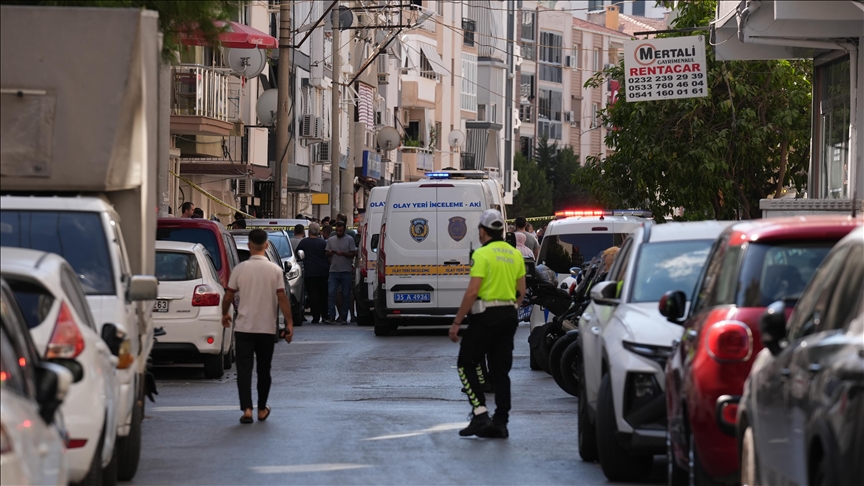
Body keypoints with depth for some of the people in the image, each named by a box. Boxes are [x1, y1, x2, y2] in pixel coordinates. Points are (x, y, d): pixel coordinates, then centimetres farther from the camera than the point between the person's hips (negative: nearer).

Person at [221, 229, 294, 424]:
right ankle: (262, 409, 23)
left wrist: (225, 315, 19)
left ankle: (247, 409, -15)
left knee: (244, 369, -1)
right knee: (264, 369, 14)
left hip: (244, 327, -1)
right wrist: (289, 323, -3)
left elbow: (228, 297, 0)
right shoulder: (274, 270, -5)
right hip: (267, 328, 1)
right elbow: (282, 298, -8)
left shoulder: (240, 269, -5)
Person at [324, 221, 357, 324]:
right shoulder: (331, 240, 12)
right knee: (331, 293, -9)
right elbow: (326, 253, 15)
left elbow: (353, 254, -1)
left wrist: (343, 254, -16)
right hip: (333, 271, 2)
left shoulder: (349, 240, 3)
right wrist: (329, 253, -7)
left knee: (345, 295, 2)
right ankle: (331, 316, -9)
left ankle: (343, 318, 8)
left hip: (346, 272, -2)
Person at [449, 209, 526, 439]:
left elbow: (472, 292, -17)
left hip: (487, 316, -7)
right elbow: (521, 291, 14)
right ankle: (500, 422, 7)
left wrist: (457, 322, -13)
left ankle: (480, 414, -9)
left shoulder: (482, 254, -12)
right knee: (501, 370, 9)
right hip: (509, 315, 7)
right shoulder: (515, 254, 11)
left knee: (466, 364, 3)